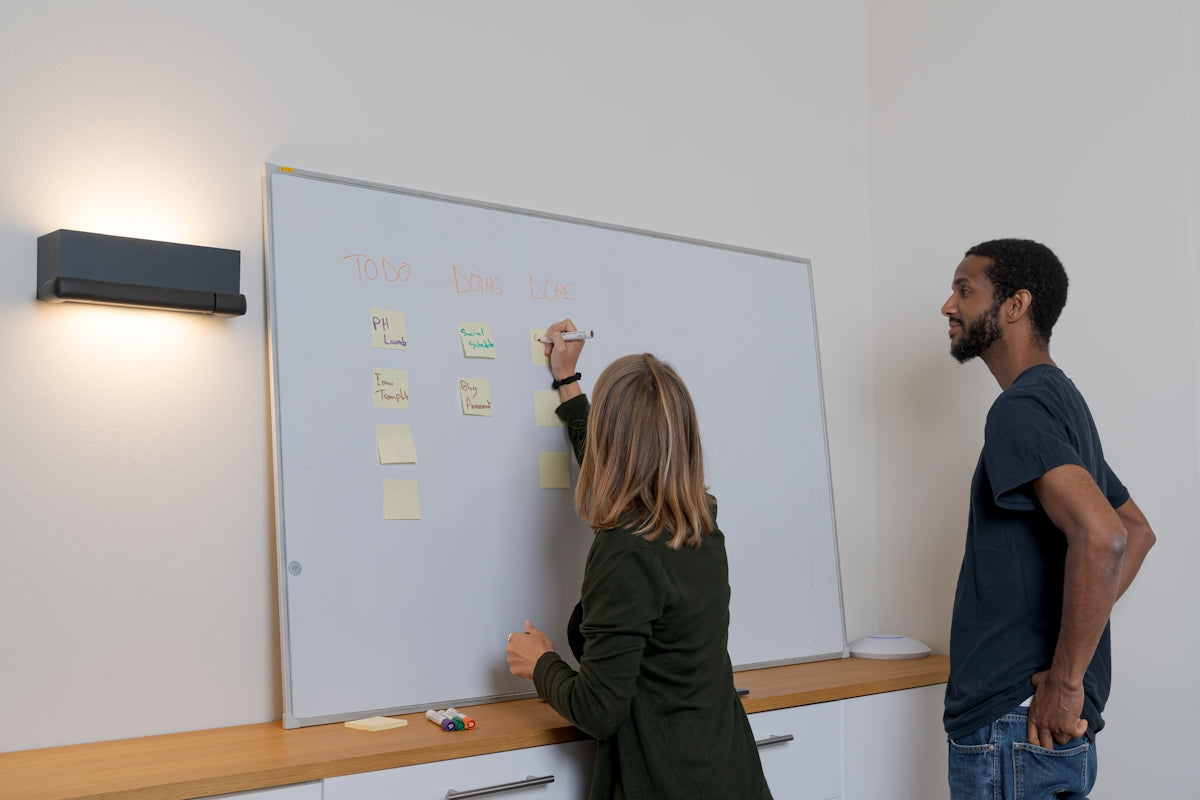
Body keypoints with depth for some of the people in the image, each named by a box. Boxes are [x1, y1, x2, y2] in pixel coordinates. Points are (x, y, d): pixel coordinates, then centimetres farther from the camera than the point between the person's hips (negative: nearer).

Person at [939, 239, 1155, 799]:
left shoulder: (1020, 409, -16)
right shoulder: (1062, 402, 15)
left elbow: (1102, 537, -30)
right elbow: (1138, 532, 23)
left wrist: (1066, 680, -21)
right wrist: (1071, 644, 13)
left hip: (1015, 725, -9)